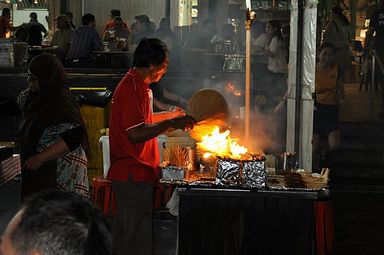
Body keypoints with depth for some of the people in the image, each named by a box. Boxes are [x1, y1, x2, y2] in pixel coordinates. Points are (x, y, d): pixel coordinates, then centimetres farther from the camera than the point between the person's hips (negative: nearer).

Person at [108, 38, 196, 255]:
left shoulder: (137, 84, 14)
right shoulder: (132, 88, -19)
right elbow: (137, 133, -27)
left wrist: (172, 116, 26)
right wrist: (171, 124, -25)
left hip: (130, 174, 11)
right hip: (134, 176, -11)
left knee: (124, 233, 18)